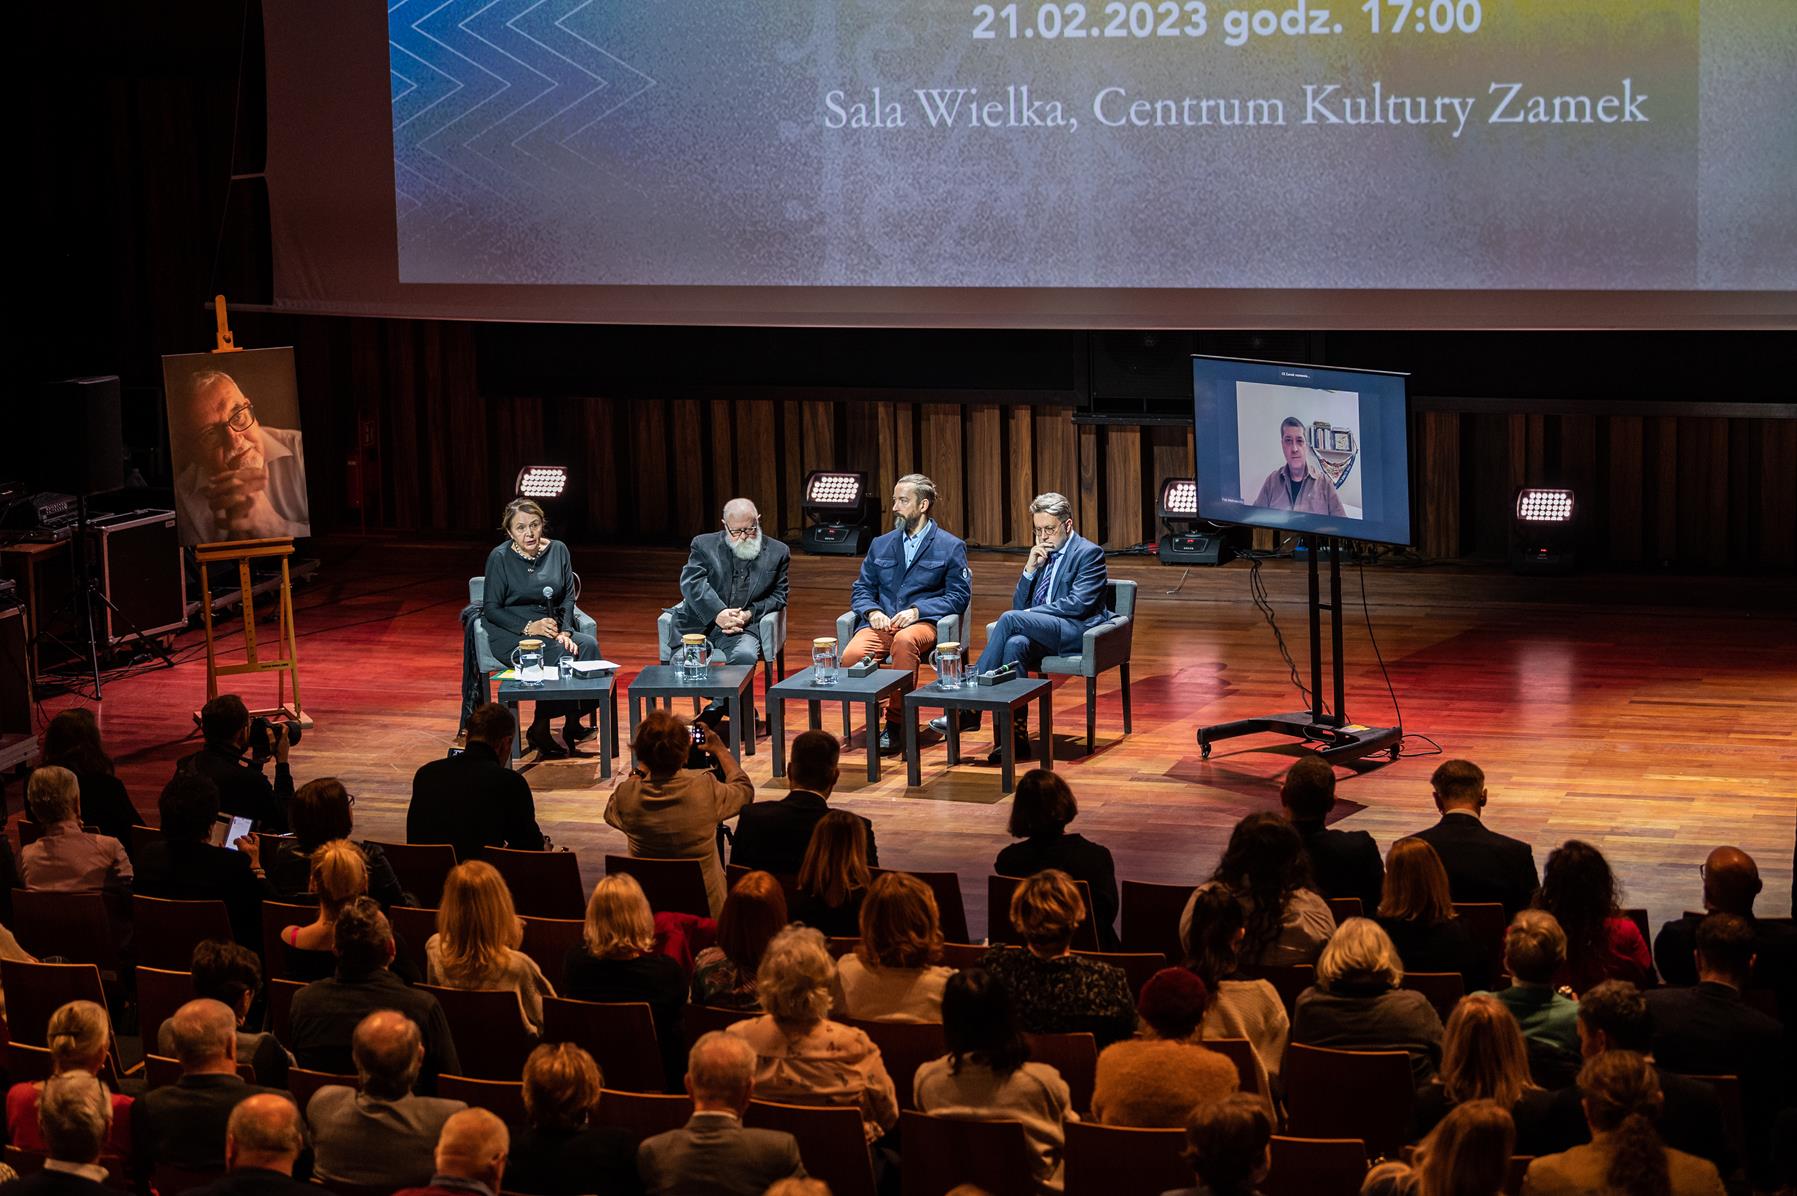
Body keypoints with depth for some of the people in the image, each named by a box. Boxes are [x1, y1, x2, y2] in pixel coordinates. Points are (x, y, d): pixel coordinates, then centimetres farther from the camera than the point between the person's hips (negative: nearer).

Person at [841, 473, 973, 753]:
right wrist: (872, 612, -5)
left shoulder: (950, 547, 8)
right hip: (882, 623, 4)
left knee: (905, 640, -41)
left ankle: (895, 723, -31)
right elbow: (861, 590, 19)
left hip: (924, 623, -4)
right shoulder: (880, 545, 21)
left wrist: (917, 610, -13)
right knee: (852, 655, -31)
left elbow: (959, 595, 0)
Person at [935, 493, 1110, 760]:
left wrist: (1030, 614, -13)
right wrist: (1030, 569, 3)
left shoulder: (1089, 553, 1)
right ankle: (1016, 734, -35)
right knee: (1015, 644, -31)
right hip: (1042, 633, 6)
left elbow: (1078, 604, -12)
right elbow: (1020, 605, 18)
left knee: (1010, 619, -28)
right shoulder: (1041, 556, 23)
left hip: (1077, 632, -6)